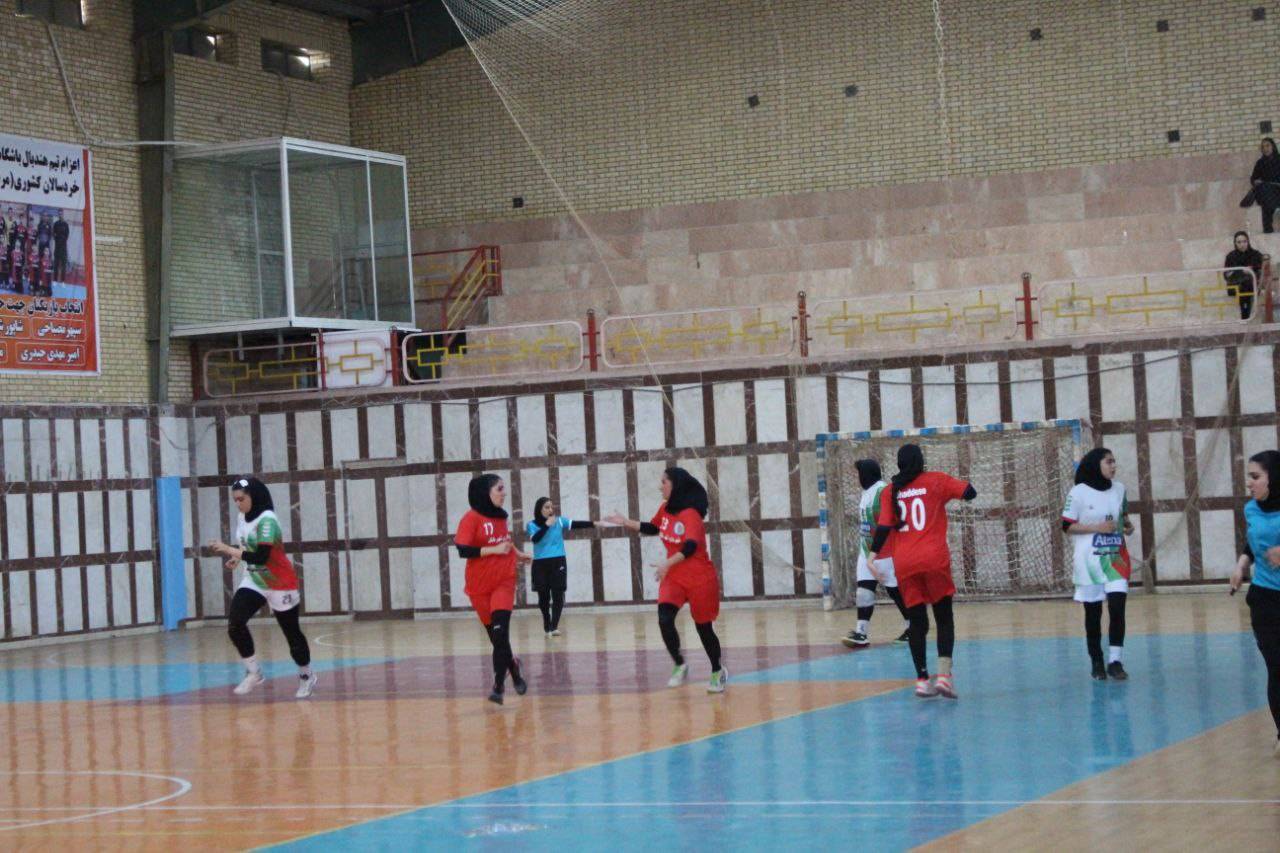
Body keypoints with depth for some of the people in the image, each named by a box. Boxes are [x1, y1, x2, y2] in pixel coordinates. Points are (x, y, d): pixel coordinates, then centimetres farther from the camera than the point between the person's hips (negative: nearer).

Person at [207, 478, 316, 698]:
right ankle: (253, 672, -3)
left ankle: (306, 676, 26)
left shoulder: (267, 521, -24)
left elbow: (261, 557, -32)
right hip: (254, 581, 7)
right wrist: (238, 557, -2)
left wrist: (229, 550, -33)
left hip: (280, 584, -7)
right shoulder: (244, 518, 0)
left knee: (291, 631, 5)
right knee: (235, 623, -14)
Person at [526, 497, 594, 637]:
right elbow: (535, 539, -18)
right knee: (543, 596, 8)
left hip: (558, 562, 0)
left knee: (557, 594, -10)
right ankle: (547, 625, 28)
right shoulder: (532, 525, -1)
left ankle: (554, 627, -13)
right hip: (540, 564, 0)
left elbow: (577, 525, -9)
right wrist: (547, 525, -23)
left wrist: (594, 524, -22)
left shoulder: (559, 521, 2)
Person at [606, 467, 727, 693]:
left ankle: (717, 672, 27)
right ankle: (679, 666, -1)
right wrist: (625, 522, 16)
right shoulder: (665, 509, 2)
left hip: (699, 579, -6)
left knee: (704, 628, 6)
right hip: (674, 577, 6)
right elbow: (652, 529, 23)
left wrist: (668, 563, -48)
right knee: (665, 620, -17)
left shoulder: (690, 515, -21)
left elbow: (691, 546, -36)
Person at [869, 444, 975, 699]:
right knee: (944, 619, 6)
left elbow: (884, 526, -1)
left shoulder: (890, 491, 8)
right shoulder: (935, 481, 4)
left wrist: (874, 553, -2)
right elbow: (970, 492, 4)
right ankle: (944, 674, -10)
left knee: (917, 623, 8)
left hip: (904, 564, 2)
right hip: (934, 559, -2)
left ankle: (922, 679, 4)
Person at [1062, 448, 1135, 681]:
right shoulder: (1079, 492, -7)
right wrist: (1097, 527, -17)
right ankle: (1097, 663, 16)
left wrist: (1128, 526, 2)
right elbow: (1067, 527, -7)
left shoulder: (1119, 489, 8)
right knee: (1093, 613, 4)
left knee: (1117, 607, -11)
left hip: (1115, 557, 3)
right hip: (1089, 559, -3)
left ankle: (1115, 661, -10)